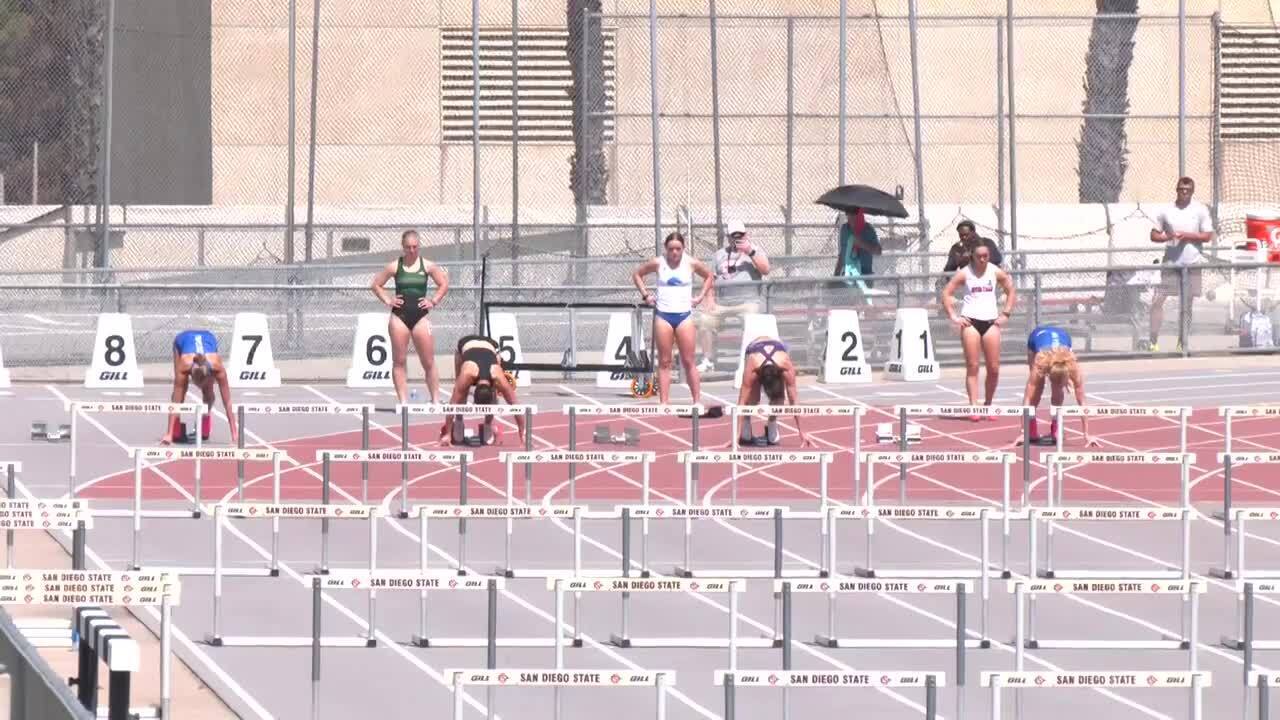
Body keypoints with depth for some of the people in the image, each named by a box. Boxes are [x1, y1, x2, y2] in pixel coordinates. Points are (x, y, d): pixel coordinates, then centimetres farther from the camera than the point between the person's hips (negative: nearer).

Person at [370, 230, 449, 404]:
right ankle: (403, 401, 4)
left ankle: (435, 399, 5)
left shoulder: (427, 266, 3)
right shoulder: (395, 266, 1)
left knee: (429, 362, -1)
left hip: (420, 316, 0)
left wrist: (433, 301, 3)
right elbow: (376, 285, 9)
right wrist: (387, 300, -1)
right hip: (400, 316, 0)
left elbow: (444, 285, 13)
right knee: (399, 361, 0)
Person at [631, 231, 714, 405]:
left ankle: (697, 401, 3)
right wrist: (646, 295, 5)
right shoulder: (658, 264, 0)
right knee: (664, 362, 1)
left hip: (684, 314, 0)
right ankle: (664, 402, 2)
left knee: (688, 362, -1)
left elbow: (709, 277, 17)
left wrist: (700, 296, 6)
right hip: (663, 315, 0)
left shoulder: (691, 264, 0)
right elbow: (637, 274, 15)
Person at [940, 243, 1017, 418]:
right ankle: (973, 407, -7)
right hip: (970, 321, -2)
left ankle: (988, 405, 14)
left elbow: (1011, 291, 17)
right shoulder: (965, 273, -1)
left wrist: (1006, 314, 8)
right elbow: (946, 293, 1)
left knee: (994, 368, -1)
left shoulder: (996, 272, 5)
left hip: (991, 321, 2)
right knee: (972, 367, -6)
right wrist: (953, 316, -6)